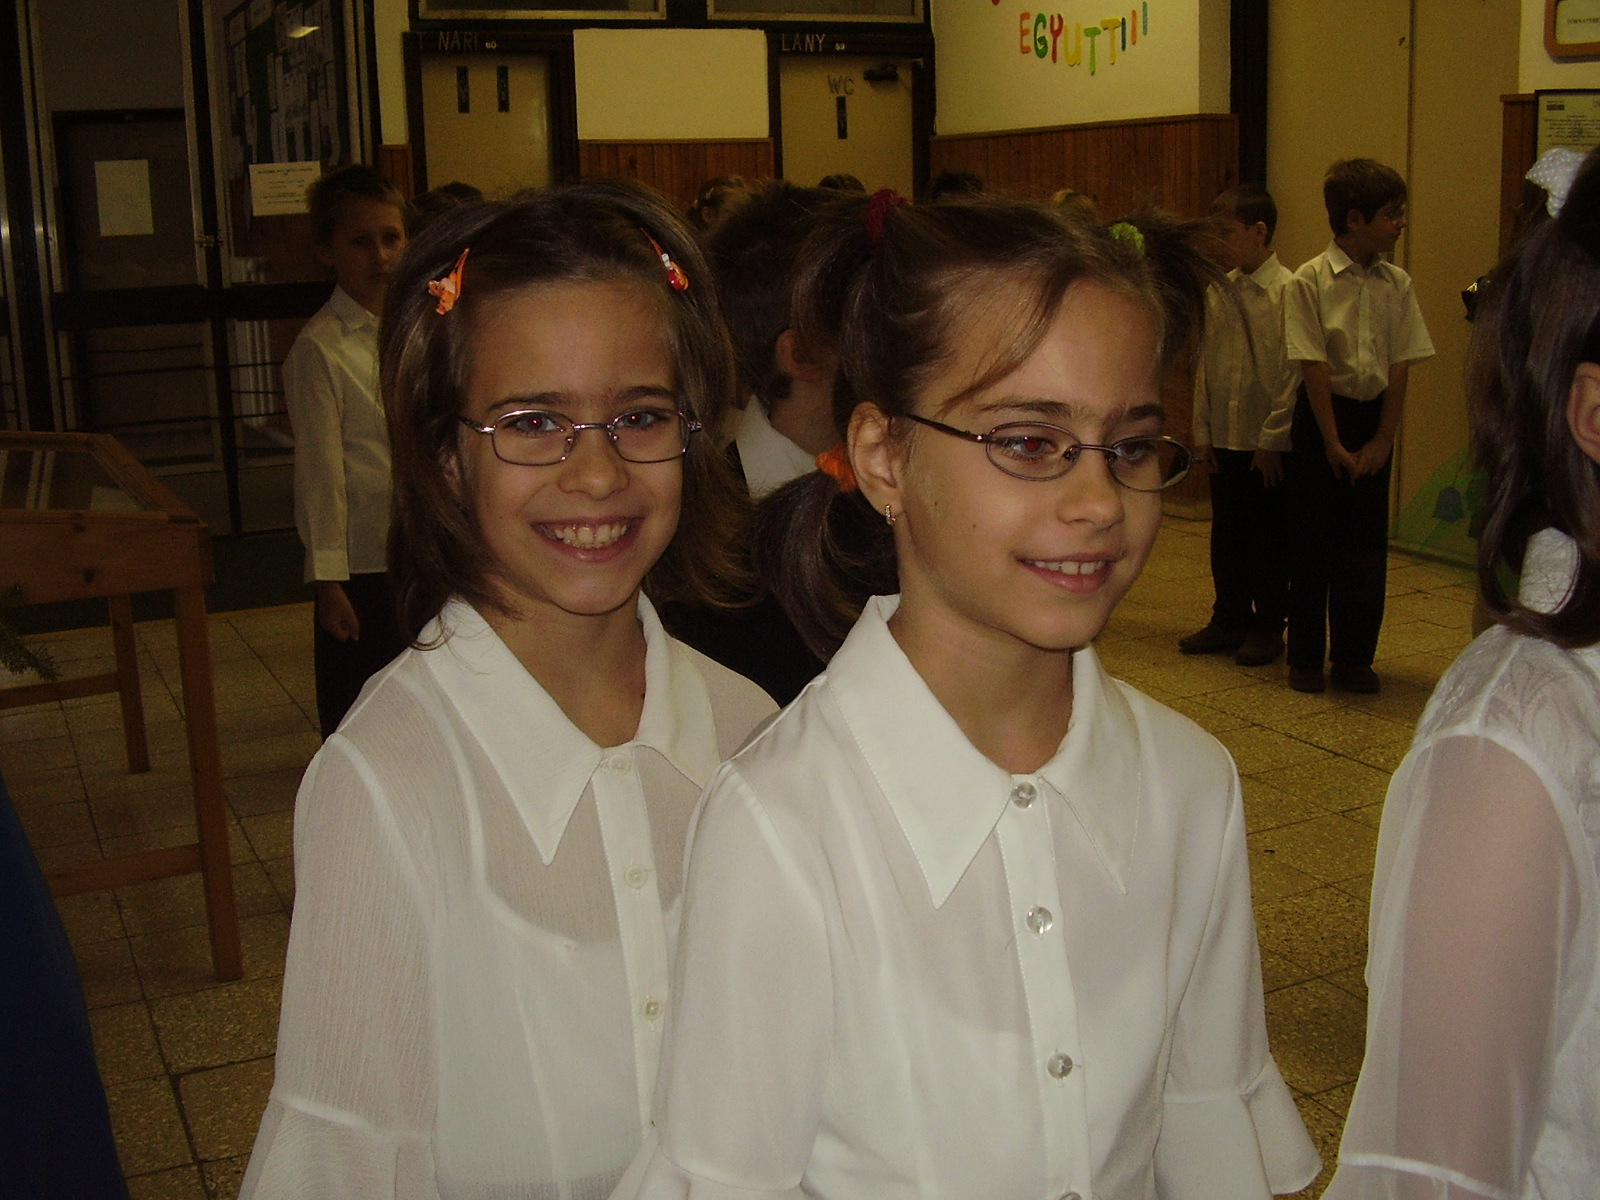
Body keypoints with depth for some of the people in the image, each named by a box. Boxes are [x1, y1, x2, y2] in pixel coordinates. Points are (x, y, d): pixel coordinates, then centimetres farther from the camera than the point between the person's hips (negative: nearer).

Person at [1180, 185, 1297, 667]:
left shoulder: (1289, 292, -11)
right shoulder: (1218, 293, 6)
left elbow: (1295, 374, -12)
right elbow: (1204, 365, 10)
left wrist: (1272, 438, -12)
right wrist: (1202, 432, 6)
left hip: (1270, 443, -5)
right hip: (1224, 441, 5)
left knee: (1269, 538, 6)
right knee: (1226, 535, 14)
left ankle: (1268, 629, 20)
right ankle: (1229, 621, 28)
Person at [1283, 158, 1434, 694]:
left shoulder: (1397, 284, 2)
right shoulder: (1309, 282, -10)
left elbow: (1400, 368, 1)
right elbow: (1314, 368, -12)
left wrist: (1383, 439, -5)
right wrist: (1333, 443, -13)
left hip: (1376, 415, 4)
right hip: (1322, 415, -4)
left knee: (1367, 543, 7)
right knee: (1312, 540, 4)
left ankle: (1354, 657, 18)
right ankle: (1305, 656, 15)